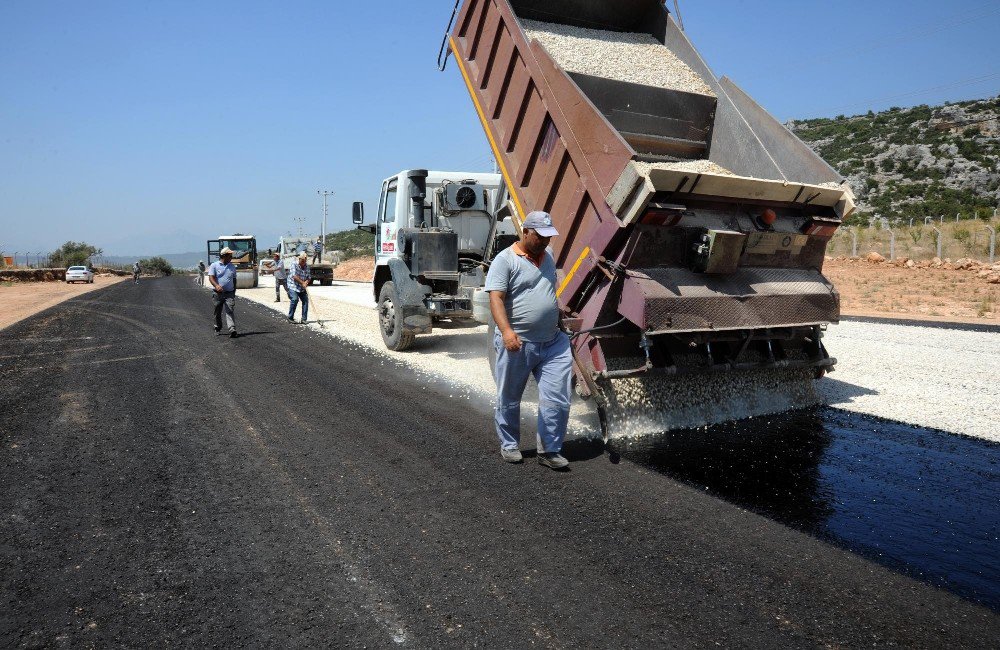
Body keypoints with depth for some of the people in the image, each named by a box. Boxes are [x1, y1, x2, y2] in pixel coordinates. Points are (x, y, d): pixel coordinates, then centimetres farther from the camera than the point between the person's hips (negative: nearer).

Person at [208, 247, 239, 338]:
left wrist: (234, 292, 15)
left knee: (230, 311, -13)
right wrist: (216, 285, -31)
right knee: (218, 312, 11)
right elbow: (211, 277, -11)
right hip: (218, 293, -1)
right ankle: (218, 328, 30)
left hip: (229, 293, 1)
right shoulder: (214, 265, 0)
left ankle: (232, 329, -24)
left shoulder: (232, 267, 12)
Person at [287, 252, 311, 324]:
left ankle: (304, 319, 2)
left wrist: (306, 282, -18)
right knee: (295, 299, -23)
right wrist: (302, 283, -26)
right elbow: (295, 276, -23)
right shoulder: (294, 266, -12)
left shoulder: (307, 268, 5)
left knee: (305, 300, -5)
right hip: (292, 286, -6)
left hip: (302, 288, 6)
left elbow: (309, 278, 4)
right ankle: (290, 318, -11)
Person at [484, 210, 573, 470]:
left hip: (553, 343, 6)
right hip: (517, 344, -5)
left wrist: (559, 323, 27)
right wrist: (506, 330, -31)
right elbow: (495, 298, -18)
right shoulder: (505, 260, -8)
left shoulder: (547, 256, 15)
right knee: (509, 400, 10)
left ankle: (549, 450, 13)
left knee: (557, 400, 0)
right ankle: (509, 445, 29)